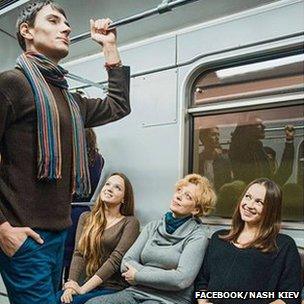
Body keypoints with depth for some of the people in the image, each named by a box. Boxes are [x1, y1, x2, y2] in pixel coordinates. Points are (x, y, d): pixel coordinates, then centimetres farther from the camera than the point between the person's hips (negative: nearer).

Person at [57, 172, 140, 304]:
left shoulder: (130, 223, -2)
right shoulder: (86, 218, 13)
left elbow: (115, 259, -11)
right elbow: (79, 254, 4)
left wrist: (83, 288, -16)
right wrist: (71, 285, -11)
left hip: (113, 288, -3)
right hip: (89, 285, 4)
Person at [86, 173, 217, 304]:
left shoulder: (197, 237, -4)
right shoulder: (153, 227, 12)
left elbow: (182, 280, -17)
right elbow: (126, 262, 4)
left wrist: (137, 276, -7)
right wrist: (164, 275, -10)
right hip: (137, 292, 5)